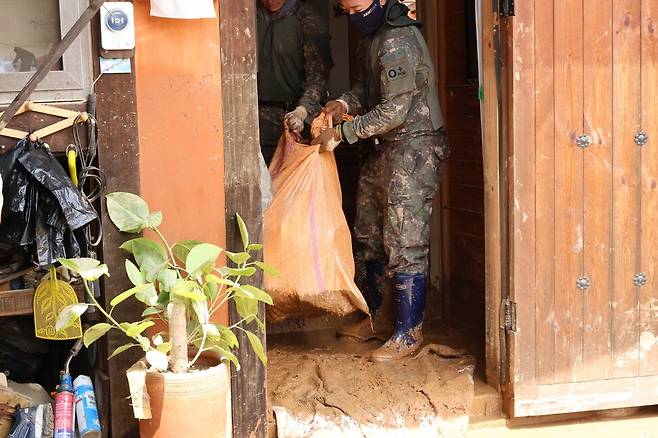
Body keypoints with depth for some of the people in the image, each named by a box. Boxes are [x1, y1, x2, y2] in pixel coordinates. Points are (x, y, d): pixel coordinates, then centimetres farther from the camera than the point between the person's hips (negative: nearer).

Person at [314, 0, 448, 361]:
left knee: (405, 246, -7)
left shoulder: (399, 41, -20)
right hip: (386, 149, 10)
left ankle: (408, 334, 2)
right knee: (369, 236, 17)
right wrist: (346, 102, 1)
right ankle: (373, 318, 31)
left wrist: (342, 132, -19)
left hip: (414, 147, -10)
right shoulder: (373, 37, 11)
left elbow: (395, 110, -24)